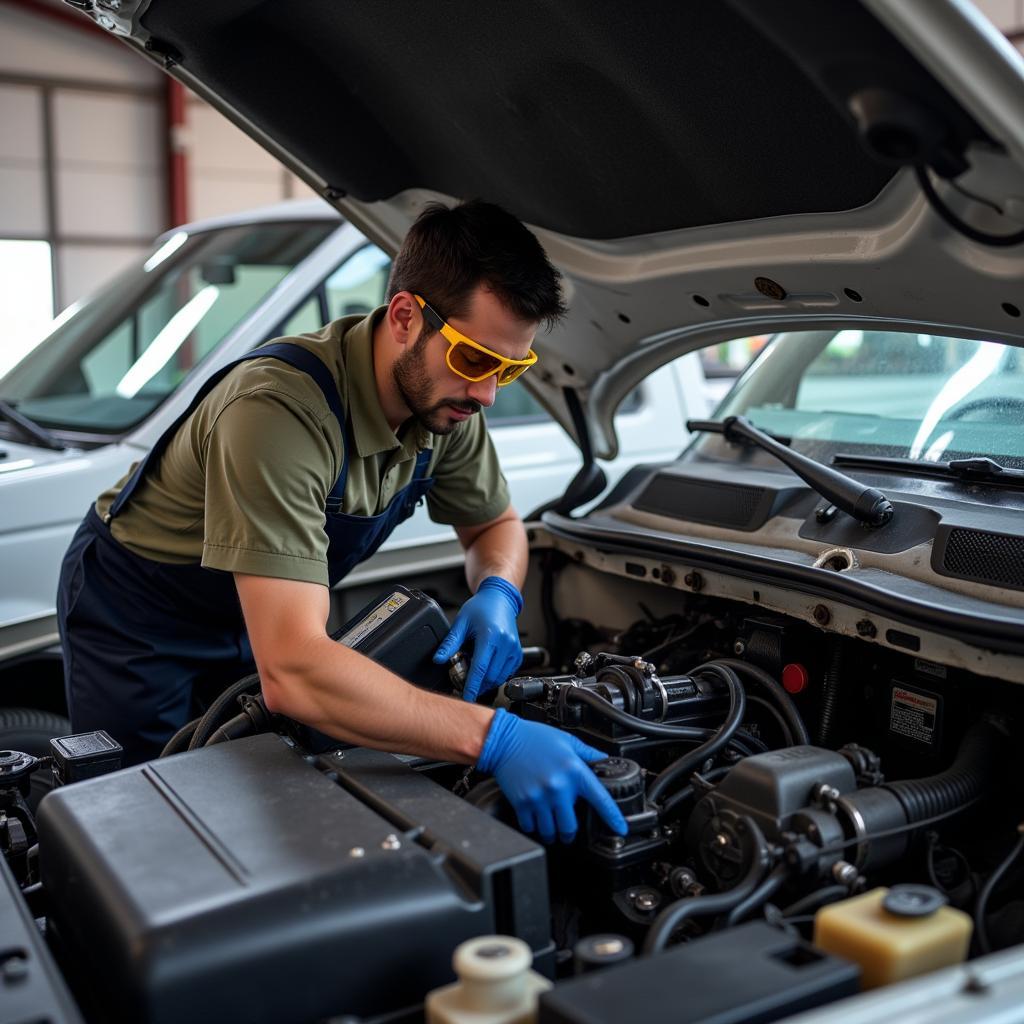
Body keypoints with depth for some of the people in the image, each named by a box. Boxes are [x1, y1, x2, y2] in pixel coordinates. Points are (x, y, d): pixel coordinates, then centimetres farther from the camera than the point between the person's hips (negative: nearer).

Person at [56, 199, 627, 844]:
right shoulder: (279, 409, -41)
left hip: (255, 617, 6)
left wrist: (498, 595, -22)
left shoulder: (444, 400, -16)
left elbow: (496, 524, 3)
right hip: (139, 617, -6)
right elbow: (292, 672, -48)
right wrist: (494, 738, -52)